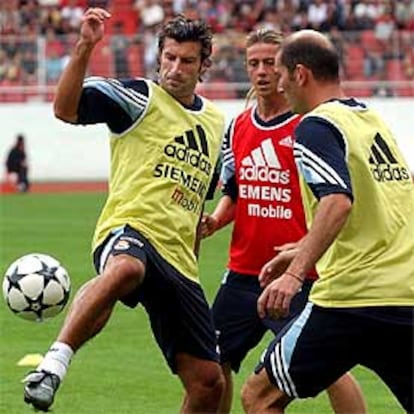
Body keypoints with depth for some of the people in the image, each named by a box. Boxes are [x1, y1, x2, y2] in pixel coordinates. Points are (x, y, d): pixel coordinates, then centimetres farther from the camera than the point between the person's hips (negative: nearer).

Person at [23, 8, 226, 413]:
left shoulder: (215, 122, 20)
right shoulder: (139, 98, 2)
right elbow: (65, 108, -15)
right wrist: (83, 49, -27)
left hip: (178, 260, 7)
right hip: (129, 231, -6)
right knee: (125, 269, -46)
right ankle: (54, 364, -50)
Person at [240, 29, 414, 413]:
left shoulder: (315, 127, -6)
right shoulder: (373, 120, 20)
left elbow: (338, 202, -23)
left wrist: (295, 272, -30)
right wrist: (298, 253, 36)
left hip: (354, 300, -8)